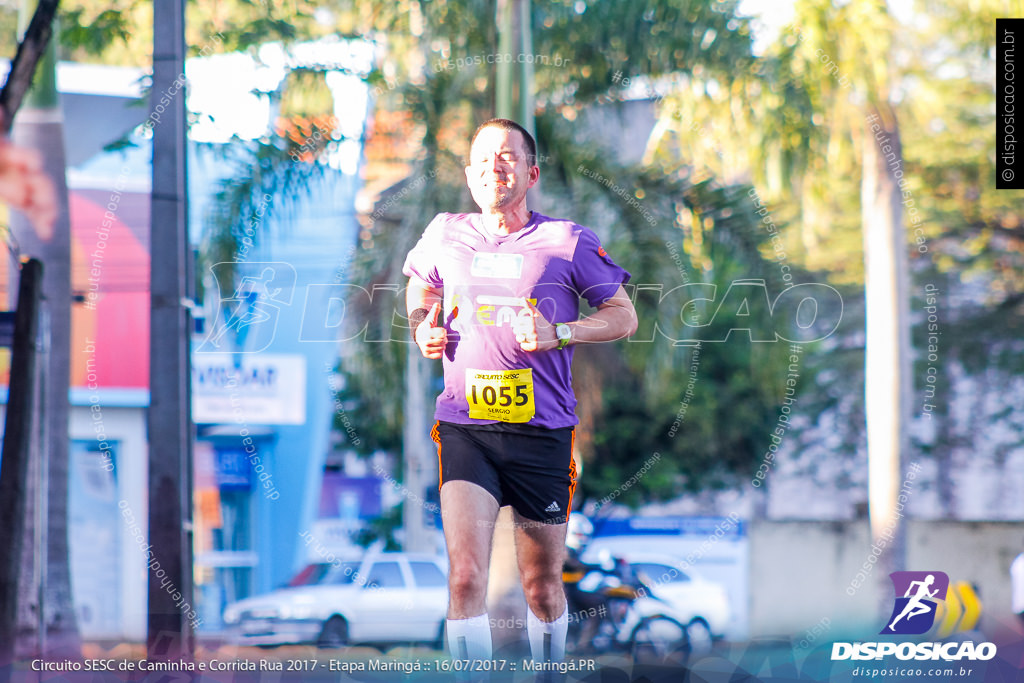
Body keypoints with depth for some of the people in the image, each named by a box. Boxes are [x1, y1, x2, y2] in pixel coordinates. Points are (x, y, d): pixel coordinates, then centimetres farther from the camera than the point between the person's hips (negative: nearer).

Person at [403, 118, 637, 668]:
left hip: (543, 431, 0)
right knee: (466, 575, -18)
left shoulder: (567, 242, 1)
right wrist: (422, 328, 7)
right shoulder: (444, 235, 8)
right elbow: (420, 287, 30)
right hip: (464, 428, 0)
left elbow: (623, 316, 7)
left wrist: (558, 334, -10)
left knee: (543, 586, 10)